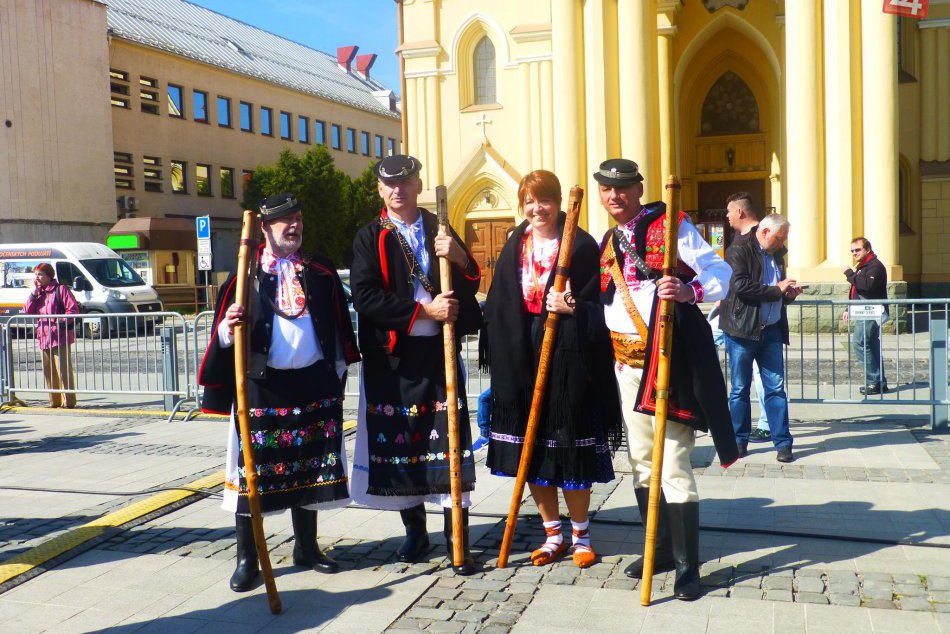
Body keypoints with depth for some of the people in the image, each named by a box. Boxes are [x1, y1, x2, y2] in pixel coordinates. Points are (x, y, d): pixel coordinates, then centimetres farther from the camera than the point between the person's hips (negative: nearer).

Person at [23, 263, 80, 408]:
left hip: (60, 336, -7)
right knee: (49, 372, 9)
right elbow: (27, 311, 8)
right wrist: (34, 292, 1)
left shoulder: (60, 289, -2)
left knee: (63, 370, -7)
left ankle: (68, 402, -5)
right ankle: (55, 401, 15)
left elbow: (73, 310, -9)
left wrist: (62, 321, -22)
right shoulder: (37, 293, 19)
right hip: (44, 337, 7)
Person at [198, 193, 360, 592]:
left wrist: (337, 375, 12)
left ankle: (307, 547, 27)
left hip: (314, 384, 3)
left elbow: (338, 328, 15)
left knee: (310, 467, 11)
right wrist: (227, 329, -23)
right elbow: (224, 331, -1)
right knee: (253, 469, 1)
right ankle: (246, 558, 13)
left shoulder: (321, 273, 9)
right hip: (262, 385, -3)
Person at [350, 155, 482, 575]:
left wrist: (460, 259, -14)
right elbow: (365, 298, -8)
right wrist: (423, 310, -15)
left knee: (449, 444, -2)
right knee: (397, 442, 6)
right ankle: (415, 531, 24)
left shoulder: (440, 230, 11)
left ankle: (457, 541, 6)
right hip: (390, 356, 0)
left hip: (439, 352, 1)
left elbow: (470, 288, 8)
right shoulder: (370, 238, 4)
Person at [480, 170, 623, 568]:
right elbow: (499, 307, 12)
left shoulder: (581, 245, -1)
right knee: (530, 448, 8)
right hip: (522, 357, 4)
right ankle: (553, 533, 23)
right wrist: (501, 358, 5)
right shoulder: (515, 248, 12)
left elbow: (599, 299, -3)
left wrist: (573, 307, -22)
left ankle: (580, 535, 19)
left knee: (570, 445, 1)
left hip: (567, 356, -4)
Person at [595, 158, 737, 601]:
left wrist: (689, 290, -28)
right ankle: (662, 549, 26)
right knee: (642, 461, 13)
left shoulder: (670, 225, -4)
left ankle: (687, 567, 2)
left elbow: (719, 271, -9)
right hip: (626, 362, 7)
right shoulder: (608, 243, 16)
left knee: (673, 463, -7)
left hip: (669, 360, -7)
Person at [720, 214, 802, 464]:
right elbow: (740, 286, -19)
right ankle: (739, 440, 15)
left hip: (771, 331, 6)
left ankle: (782, 441, 8)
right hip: (742, 330, -6)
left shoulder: (776, 257, 19)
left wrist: (789, 293, 6)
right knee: (740, 389, 4)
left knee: (776, 387, 3)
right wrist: (776, 290, -15)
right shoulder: (739, 251, -6)